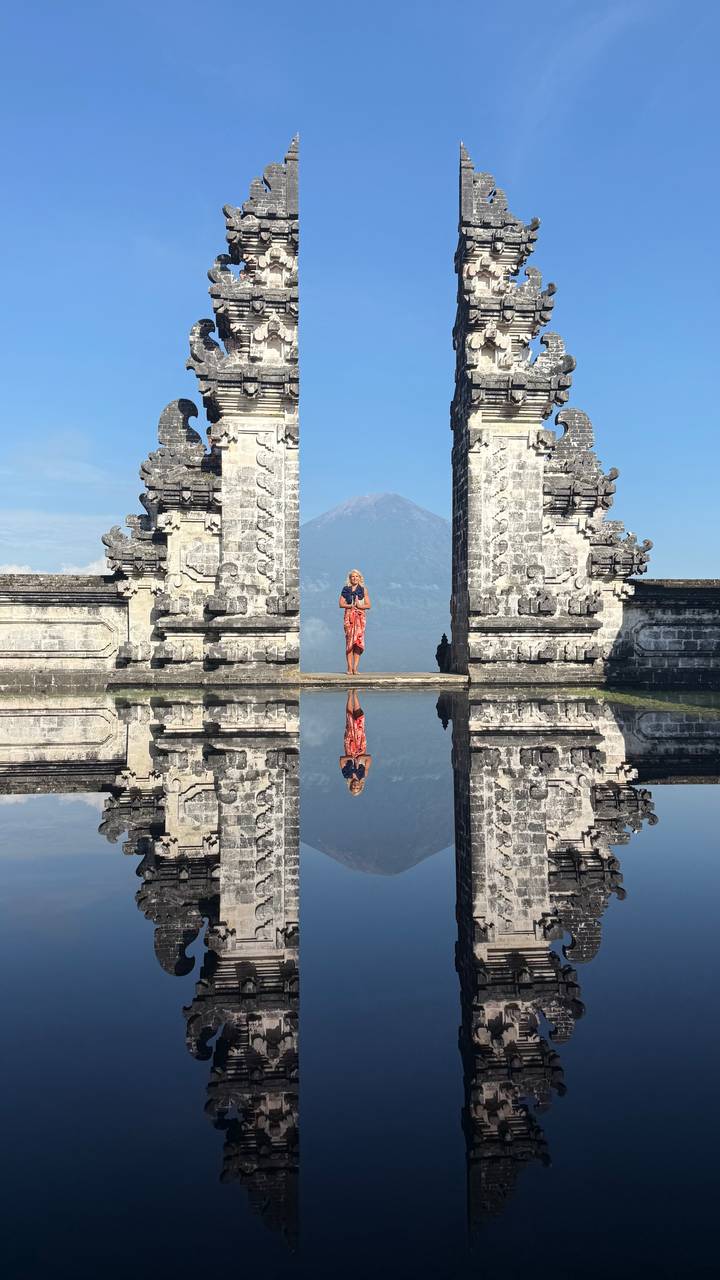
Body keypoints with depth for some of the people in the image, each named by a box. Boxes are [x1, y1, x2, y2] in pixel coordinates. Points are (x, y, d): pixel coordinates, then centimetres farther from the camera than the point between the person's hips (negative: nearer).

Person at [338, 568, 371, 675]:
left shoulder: (363, 590, 10)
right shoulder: (346, 589, 10)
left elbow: (368, 605, 6)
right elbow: (341, 604, 3)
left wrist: (359, 606, -11)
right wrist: (352, 606, -9)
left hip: (360, 616, 0)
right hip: (349, 616, 0)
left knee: (358, 641, -8)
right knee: (349, 641, -6)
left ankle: (355, 668, -7)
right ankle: (349, 668, -6)